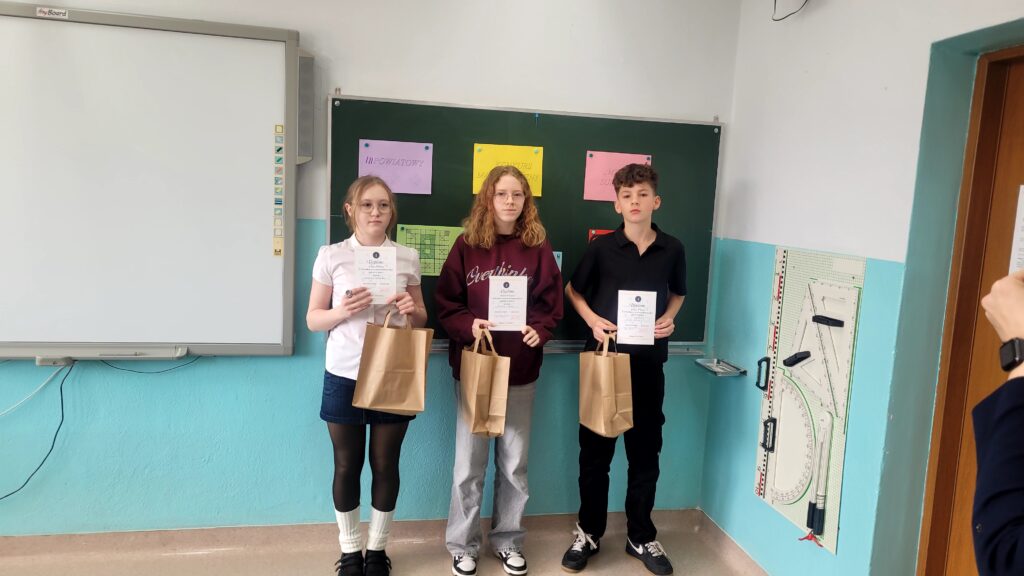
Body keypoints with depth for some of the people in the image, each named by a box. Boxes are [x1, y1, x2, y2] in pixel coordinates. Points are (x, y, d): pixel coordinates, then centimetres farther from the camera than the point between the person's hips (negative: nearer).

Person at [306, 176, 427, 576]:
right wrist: (343, 311, -18)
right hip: (345, 377, -1)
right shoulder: (331, 256, -1)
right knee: (347, 466, 10)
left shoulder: (408, 257, 4)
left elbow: (422, 320, 11)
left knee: (385, 465, 10)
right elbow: (313, 319, 2)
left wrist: (412, 310, -11)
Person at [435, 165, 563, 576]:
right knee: (468, 464, 6)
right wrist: (468, 325, -20)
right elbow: (445, 304, -2)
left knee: (515, 463, 12)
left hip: (521, 369, 1)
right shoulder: (467, 245, -2)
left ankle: (508, 540, 29)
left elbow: (552, 304, 1)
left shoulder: (538, 247, 1)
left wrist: (539, 330, -18)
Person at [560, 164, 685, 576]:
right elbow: (573, 290, 8)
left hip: (648, 363, 2)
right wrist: (593, 321, -9)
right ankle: (589, 533, 24)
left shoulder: (672, 249, 0)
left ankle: (641, 537, 27)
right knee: (595, 451, 7)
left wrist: (669, 318, -3)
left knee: (645, 451, 10)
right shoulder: (601, 247, -5)